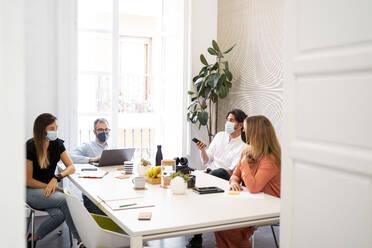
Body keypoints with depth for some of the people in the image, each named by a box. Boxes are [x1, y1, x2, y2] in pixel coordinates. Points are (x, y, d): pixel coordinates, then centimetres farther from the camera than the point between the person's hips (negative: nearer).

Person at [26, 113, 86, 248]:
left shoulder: (57, 143, -1)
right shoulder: (30, 147, -16)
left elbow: (71, 167, -5)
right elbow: (28, 181, -13)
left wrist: (56, 178, -24)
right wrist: (51, 188, -20)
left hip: (49, 186, 5)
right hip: (31, 191, -5)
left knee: (60, 214, -26)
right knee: (66, 200, -30)